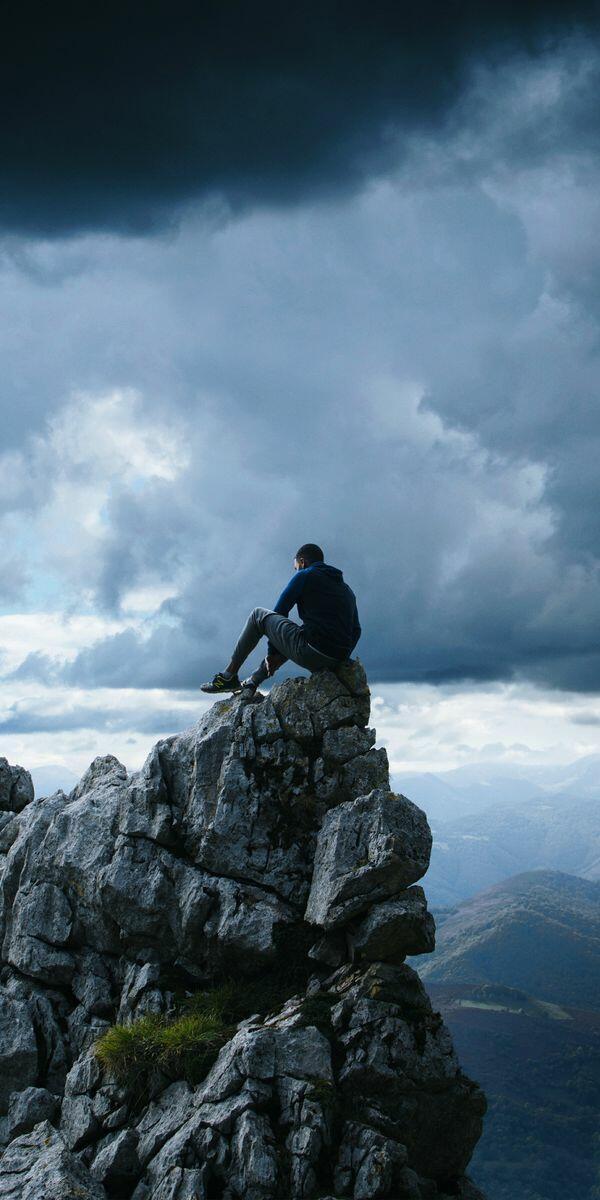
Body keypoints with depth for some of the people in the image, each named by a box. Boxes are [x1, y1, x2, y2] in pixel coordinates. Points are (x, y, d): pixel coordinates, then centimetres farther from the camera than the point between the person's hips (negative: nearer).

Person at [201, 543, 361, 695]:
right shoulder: (347, 590, 25)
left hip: (309, 653, -7)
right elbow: (356, 631, 20)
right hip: (335, 662, 7)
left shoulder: (304, 576, 7)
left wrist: (271, 654, 16)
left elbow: (279, 612, 8)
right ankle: (252, 682, 34)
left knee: (258, 615, 13)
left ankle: (229, 676, 16)